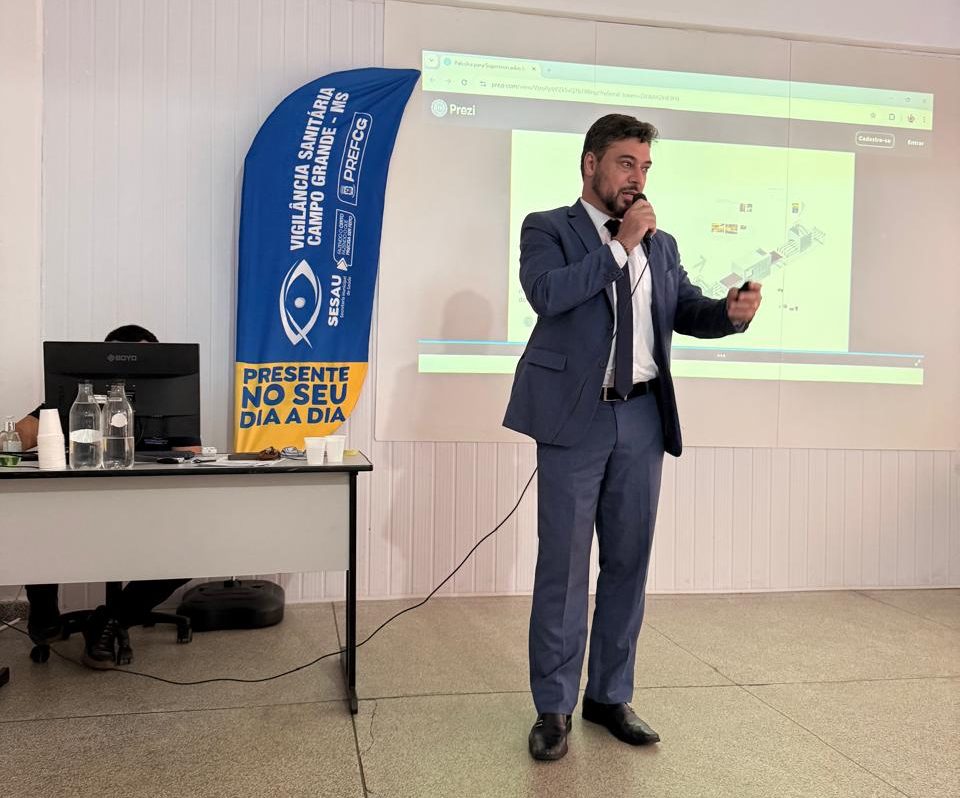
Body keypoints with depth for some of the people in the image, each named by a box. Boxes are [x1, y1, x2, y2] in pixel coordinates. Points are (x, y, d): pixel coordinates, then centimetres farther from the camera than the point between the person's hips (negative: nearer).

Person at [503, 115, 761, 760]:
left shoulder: (662, 244, 16)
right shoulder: (547, 228, 1)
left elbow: (688, 311, 11)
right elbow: (547, 294, -17)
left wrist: (732, 311, -10)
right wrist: (620, 244, -14)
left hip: (643, 418, 5)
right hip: (577, 418, -5)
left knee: (629, 562, 11)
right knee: (564, 566, 1)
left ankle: (611, 696, 26)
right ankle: (554, 708, 15)